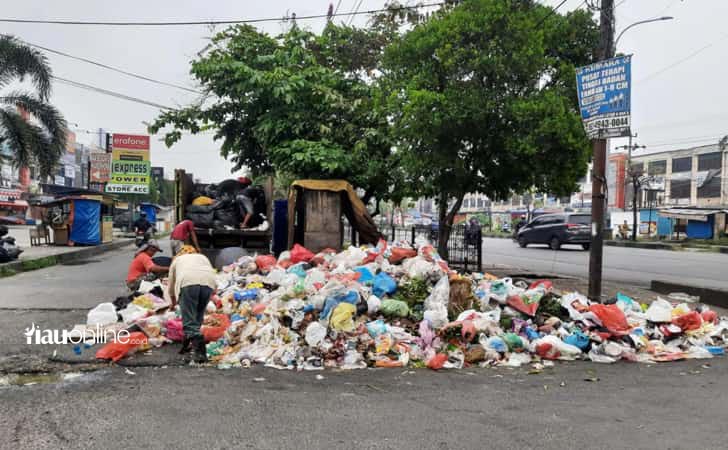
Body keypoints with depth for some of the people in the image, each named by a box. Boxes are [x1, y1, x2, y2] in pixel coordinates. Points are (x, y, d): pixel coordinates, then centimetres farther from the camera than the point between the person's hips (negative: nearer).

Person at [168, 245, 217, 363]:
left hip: (188, 282, -2)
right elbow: (212, 274, 31)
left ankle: (200, 352, -20)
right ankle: (188, 345, 25)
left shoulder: (177, 259, 37)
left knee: (190, 322, -5)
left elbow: (171, 286, 45)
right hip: (208, 282, 3)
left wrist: (173, 303, 61)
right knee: (197, 319, 18)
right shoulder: (203, 257, 40)